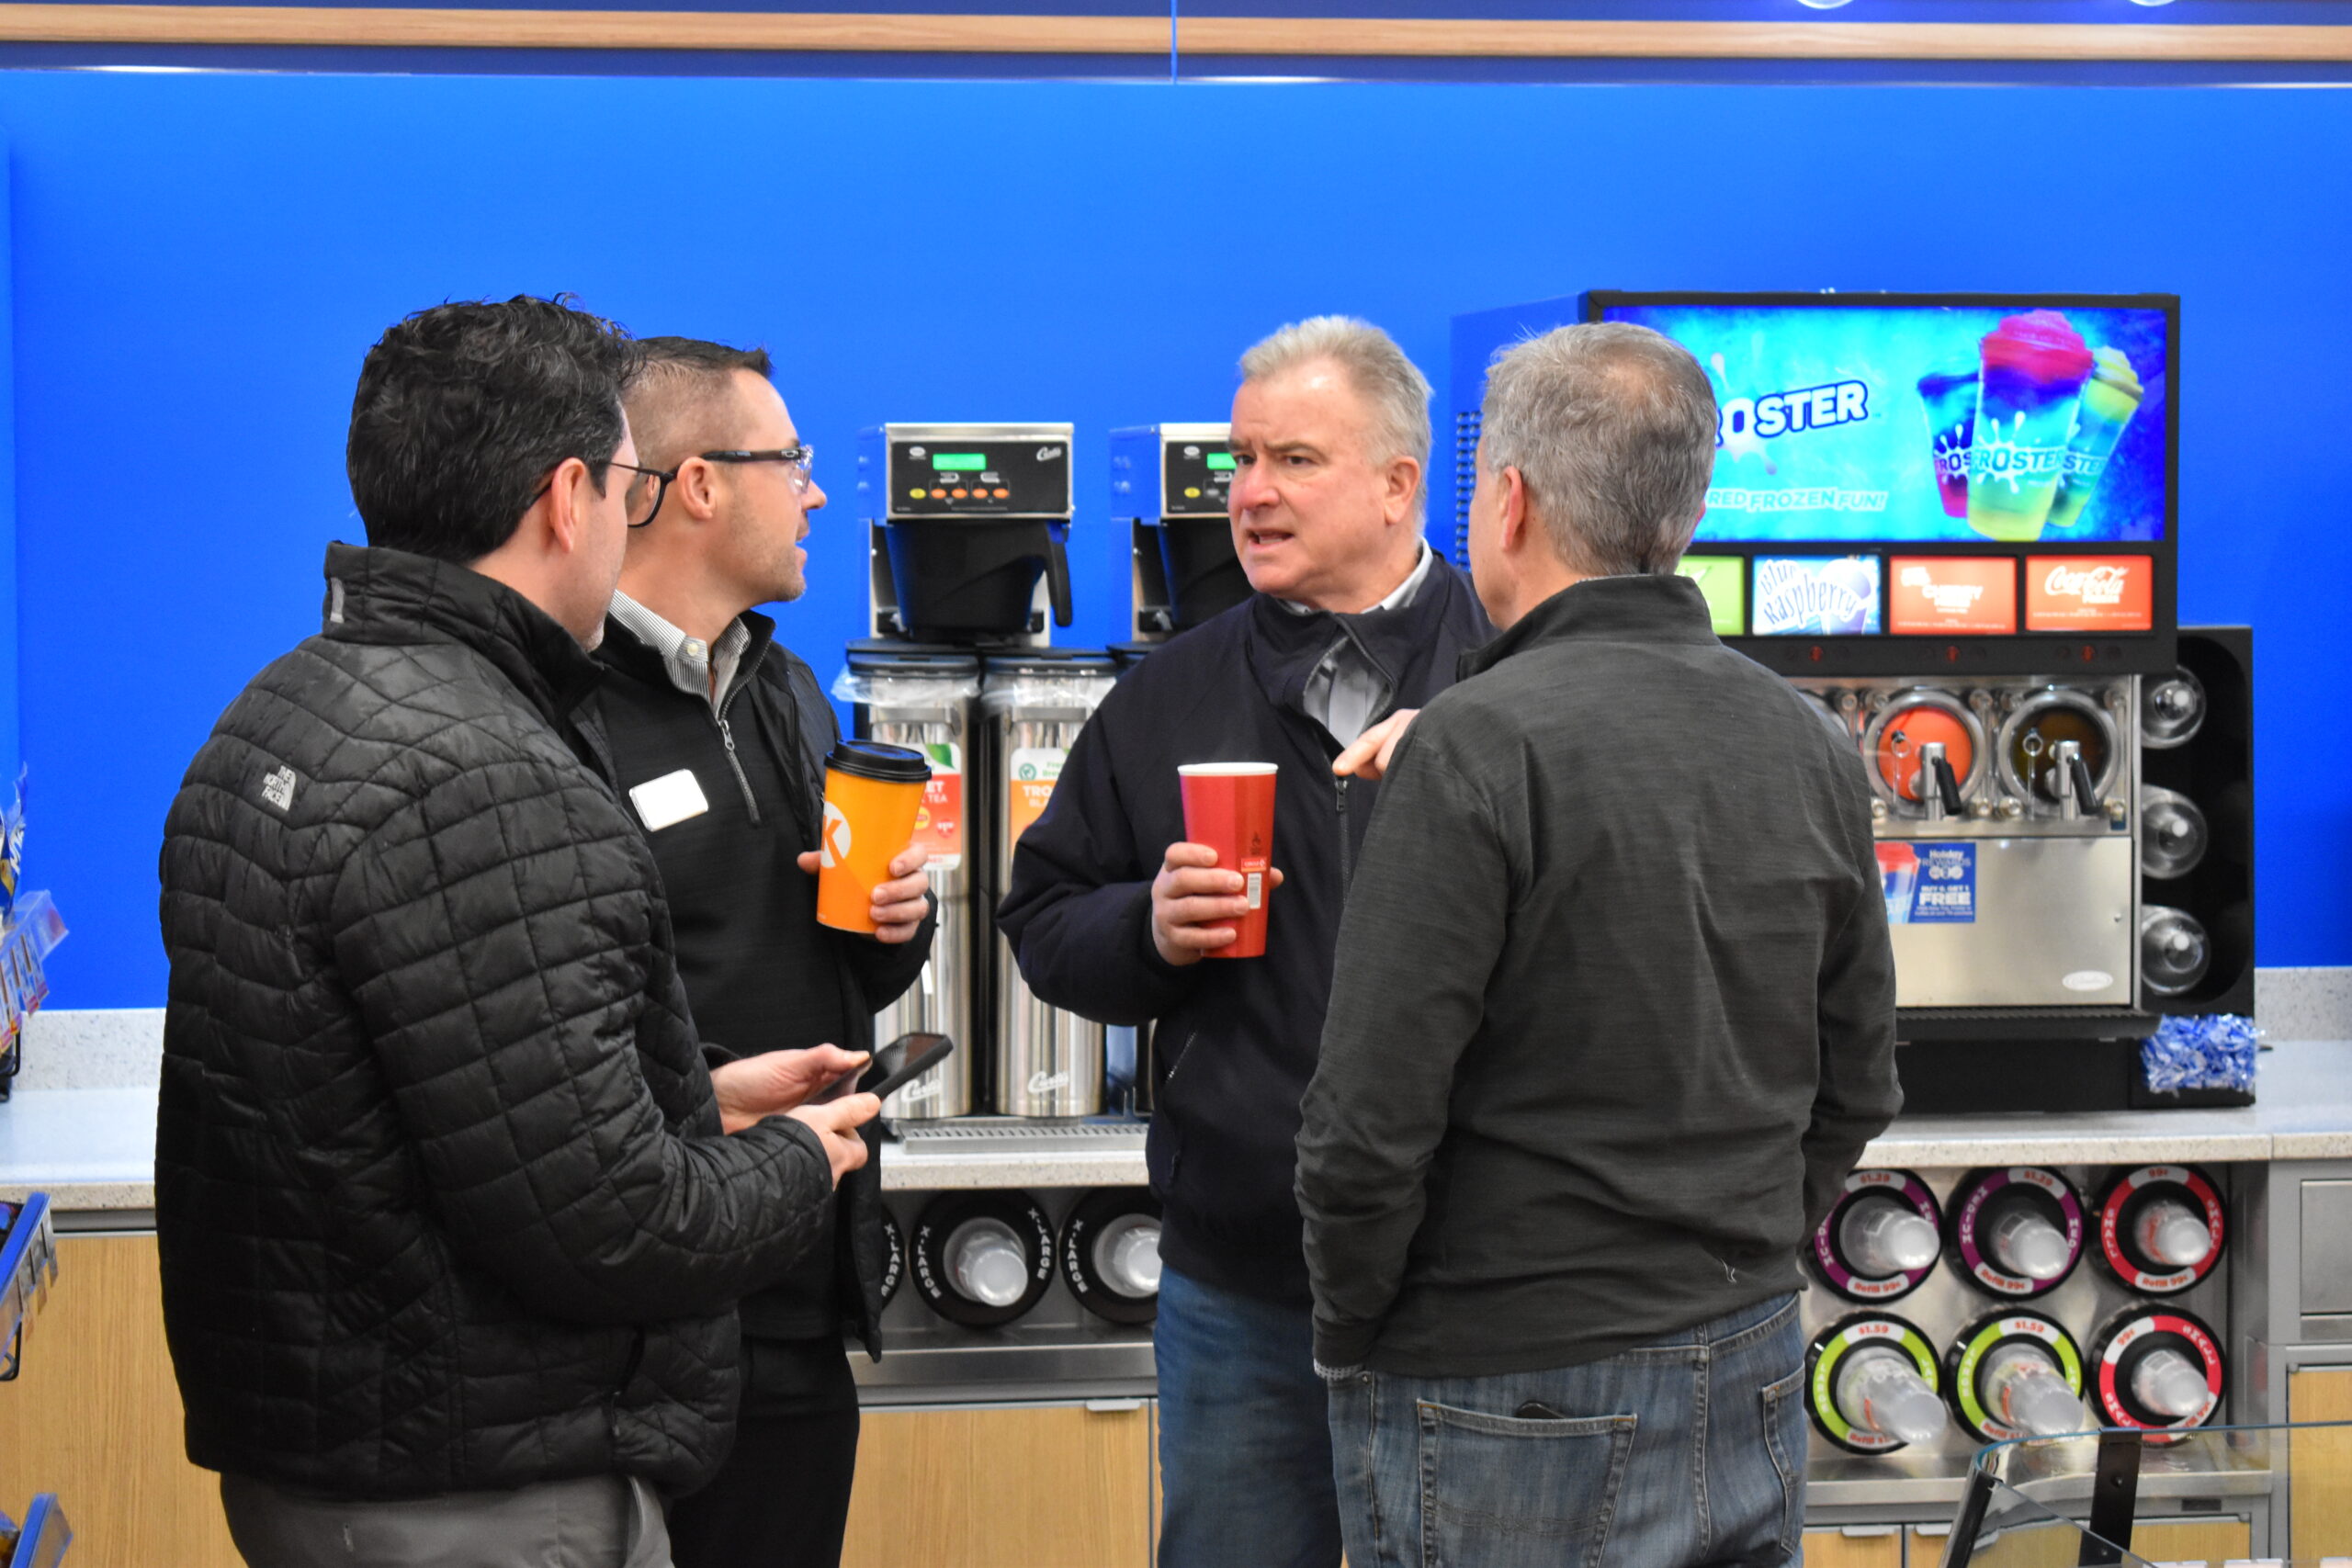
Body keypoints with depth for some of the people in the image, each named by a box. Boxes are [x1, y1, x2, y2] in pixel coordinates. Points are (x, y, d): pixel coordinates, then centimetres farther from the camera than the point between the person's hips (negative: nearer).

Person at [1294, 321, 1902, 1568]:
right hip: (1755, 1391, 7)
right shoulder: (1810, 747, 5)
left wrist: (1351, 1339, -3)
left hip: (1517, 1417, -6)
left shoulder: (1478, 747, -17)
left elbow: (1370, 1125, -18)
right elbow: (1855, 1092, 13)